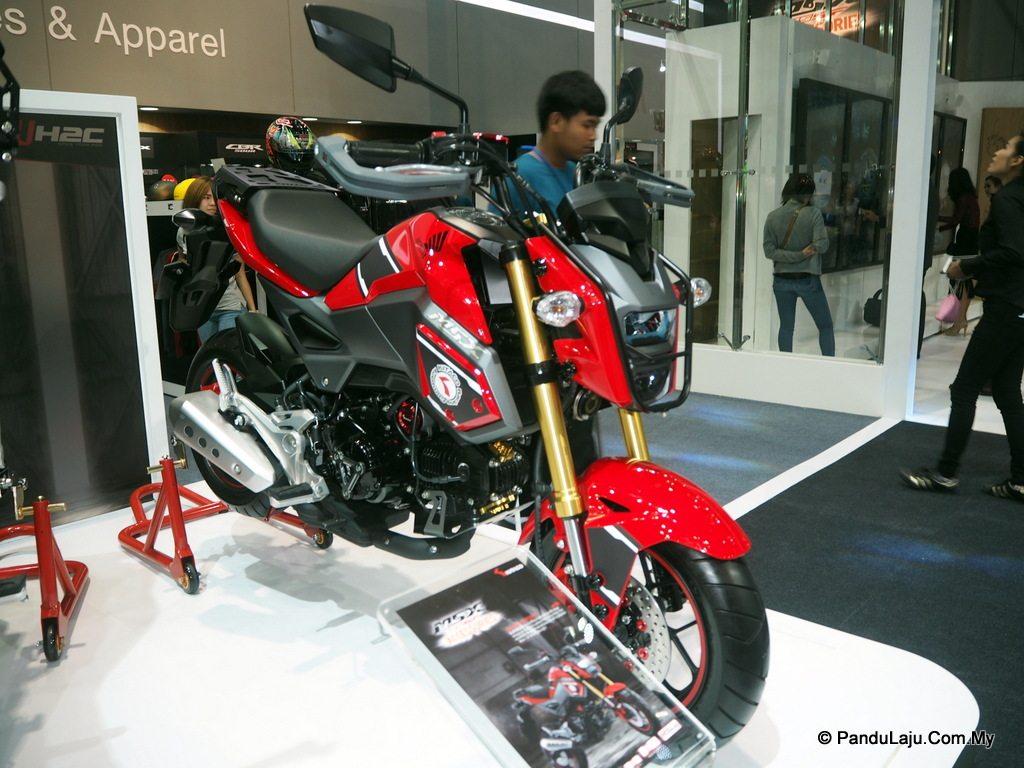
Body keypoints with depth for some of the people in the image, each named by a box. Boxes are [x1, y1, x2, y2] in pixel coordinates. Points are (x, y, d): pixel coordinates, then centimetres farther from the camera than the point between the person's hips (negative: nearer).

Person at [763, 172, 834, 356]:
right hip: (808, 279, -3)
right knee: (825, 325, 11)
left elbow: (769, 250, -7)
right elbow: (822, 244, -18)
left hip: (782, 280, 3)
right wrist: (803, 254, 1)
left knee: (786, 327, 12)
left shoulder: (773, 216, -1)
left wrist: (797, 255, -10)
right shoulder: (813, 213, -11)